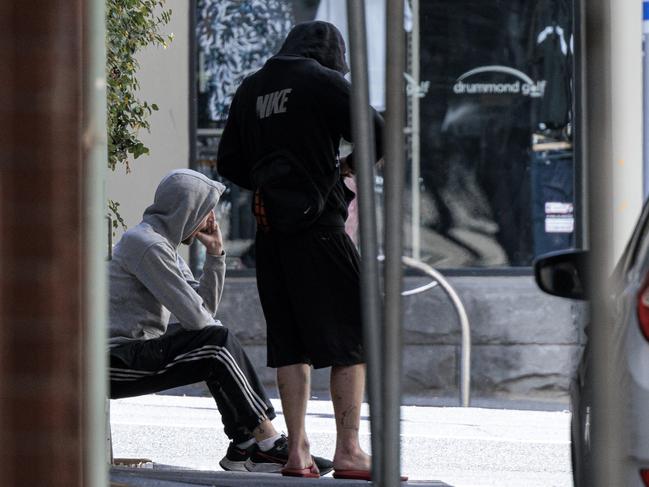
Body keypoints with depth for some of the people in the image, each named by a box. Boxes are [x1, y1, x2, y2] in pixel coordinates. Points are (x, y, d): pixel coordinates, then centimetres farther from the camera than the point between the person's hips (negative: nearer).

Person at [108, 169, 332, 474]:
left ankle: (245, 445, -2)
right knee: (217, 343, -18)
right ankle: (267, 443, -13)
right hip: (118, 360, -11)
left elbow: (206, 308, 16)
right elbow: (194, 316, -17)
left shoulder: (163, 243, 19)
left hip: (136, 353, 11)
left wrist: (215, 254, 8)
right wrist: (219, 337, 4)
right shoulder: (146, 243, -15)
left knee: (218, 353, 8)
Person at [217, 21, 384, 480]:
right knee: (353, 337, -1)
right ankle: (348, 450, -6)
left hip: (271, 232, 6)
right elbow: (378, 135, -11)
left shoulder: (250, 90, 15)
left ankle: (297, 452, 6)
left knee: (290, 344, 9)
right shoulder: (324, 82, -4)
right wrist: (347, 166, 7)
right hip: (317, 224, -6)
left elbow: (229, 164, 19)